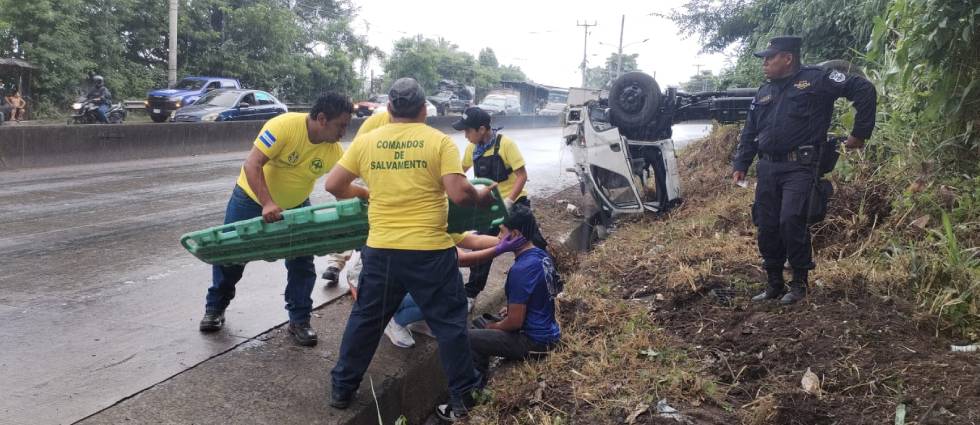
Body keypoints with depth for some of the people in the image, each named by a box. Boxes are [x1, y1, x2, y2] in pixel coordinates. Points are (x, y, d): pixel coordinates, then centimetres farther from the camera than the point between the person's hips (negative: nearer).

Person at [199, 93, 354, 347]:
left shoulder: (335, 151, -19)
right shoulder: (284, 126, -32)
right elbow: (252, 165, -35)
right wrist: (267, 204, -45)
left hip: (296, 206, 3)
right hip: (253, 197, -3)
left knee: (302, 264, -1)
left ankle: (300, 322, 14)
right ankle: (215, 308, 32)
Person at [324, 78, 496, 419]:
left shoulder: (366, 141, 3)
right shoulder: (439, 141, -5)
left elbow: (333, 185, 7)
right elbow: (459, 193, -14)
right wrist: (482, 197, 7)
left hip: (381, 249, 3)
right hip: (430, 251, -2)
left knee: (365, 320, 18)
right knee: (449, 322, 12)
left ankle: (342, 389, 31)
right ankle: (463, 395, 21)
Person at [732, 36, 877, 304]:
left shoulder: (816, 80, -2)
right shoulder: (764, 93, 17)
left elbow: (864, 90, -4)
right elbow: (749, 133, 20)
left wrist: (860, 133, -3)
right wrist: (740, 165, 11)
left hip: (800, 166, -6)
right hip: (767, 168, 7)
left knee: (791, 222, -17)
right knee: (767, 227, 5)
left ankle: (799, 283, 1)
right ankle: (773, 284, 18)